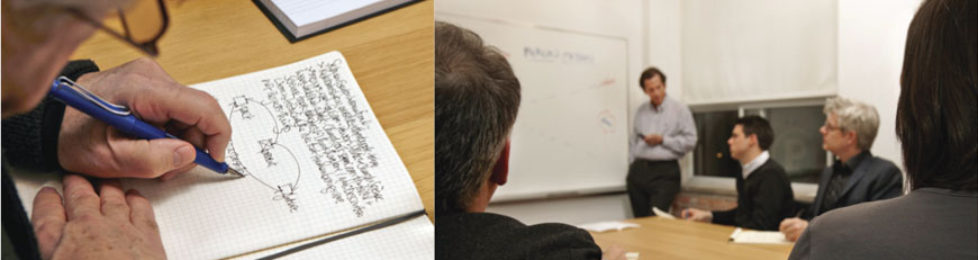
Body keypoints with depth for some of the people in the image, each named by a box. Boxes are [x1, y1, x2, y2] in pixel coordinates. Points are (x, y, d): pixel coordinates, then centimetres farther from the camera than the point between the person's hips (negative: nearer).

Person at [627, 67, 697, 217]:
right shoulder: (641, 111, 14)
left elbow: (690, 141, -6)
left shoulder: (680, 110, 0)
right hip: (638, 170, 5)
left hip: (665, 172, -4)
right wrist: (633, 167, 12)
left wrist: (662, 140, -11)